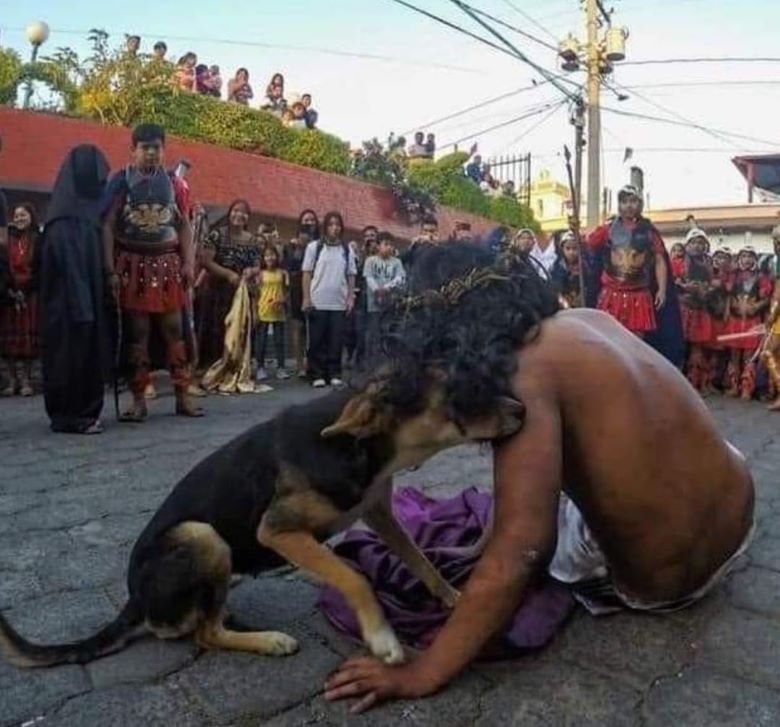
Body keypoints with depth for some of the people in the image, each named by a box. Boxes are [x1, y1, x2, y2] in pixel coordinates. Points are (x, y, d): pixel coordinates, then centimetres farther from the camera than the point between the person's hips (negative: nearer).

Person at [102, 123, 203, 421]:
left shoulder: (175, 183, 8)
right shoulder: (120, 181, 1)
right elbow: (107, 227, -2)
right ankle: (138, 400, 7)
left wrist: (188, 263, -3)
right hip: (133, 264, -2)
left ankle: (182, 397, 9)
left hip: (168, 263, 2)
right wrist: (111, 269, -10)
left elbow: (184, 226, 8)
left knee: (174, 330, 3)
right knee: (137, 332, 1)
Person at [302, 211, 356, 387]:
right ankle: (317, 375, 7)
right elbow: (307, 273, 1)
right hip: (318, 302, -2)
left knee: (336, 341, 3)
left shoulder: (347, 249, 8)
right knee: (317, 341, 1)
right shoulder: (314, 247, 2)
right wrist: (306, 298, -5)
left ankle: (334, 374, 11)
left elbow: (351, 276, 11)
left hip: (339, 303, 2)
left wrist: (350, 298, 3)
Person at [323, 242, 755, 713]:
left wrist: (422, 674, -22)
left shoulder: (526, 371, -25)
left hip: (663, 582, -6)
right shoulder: (588, 318, -1)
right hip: (740, 519, 7)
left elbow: (518, 553, -30)